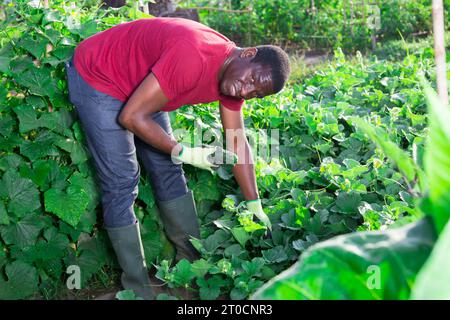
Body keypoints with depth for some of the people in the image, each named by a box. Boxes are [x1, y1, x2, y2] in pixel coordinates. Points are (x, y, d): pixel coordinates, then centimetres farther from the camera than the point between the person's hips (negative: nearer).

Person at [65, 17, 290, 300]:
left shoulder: (231, 76, -10)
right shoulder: (193, 58, -38)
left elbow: (237, 141, -1)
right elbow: (131, 117, -31)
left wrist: (255, 206, -2)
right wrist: (184, 154, -21)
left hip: (140, 81, 9)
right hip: (96, 77, -9)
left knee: (168, 170, 9)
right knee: (122, 183, -10)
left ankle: (194, 259, 20)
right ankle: (137, 289, -2)